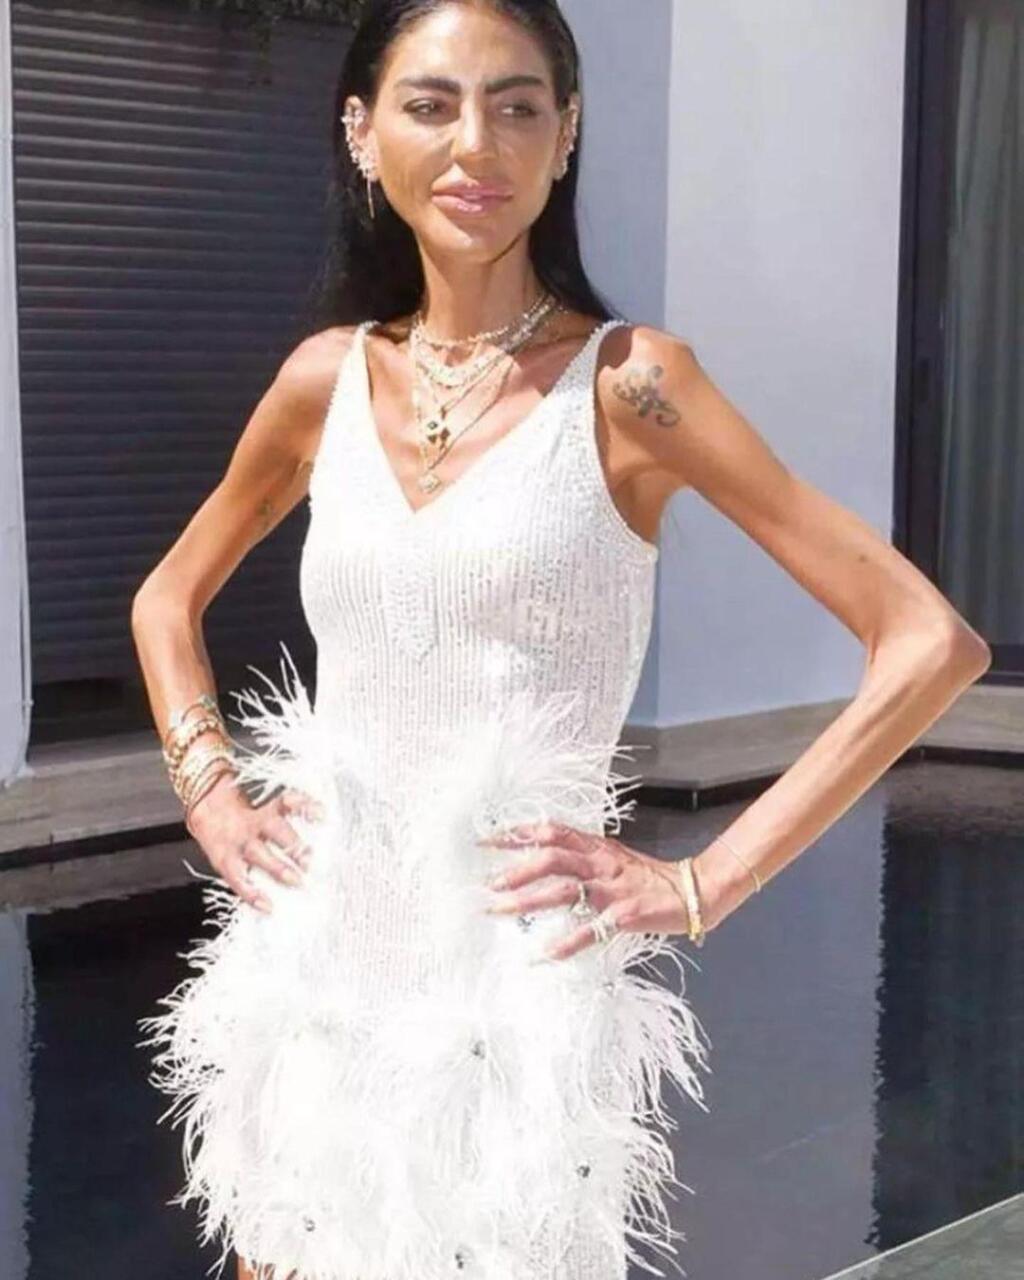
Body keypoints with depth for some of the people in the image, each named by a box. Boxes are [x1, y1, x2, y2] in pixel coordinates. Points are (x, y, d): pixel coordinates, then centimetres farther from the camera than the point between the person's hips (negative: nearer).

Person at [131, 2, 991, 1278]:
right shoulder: (327, 378, 4)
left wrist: (705, 882, -13)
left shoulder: (628, 381, -9)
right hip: (310, 971, 4)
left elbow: (931, 641, -12)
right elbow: (169, 600, 22)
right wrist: (212, 798, 6)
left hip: (511, 982, -4)